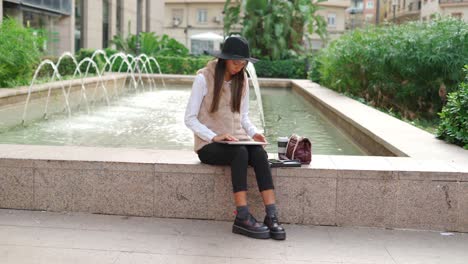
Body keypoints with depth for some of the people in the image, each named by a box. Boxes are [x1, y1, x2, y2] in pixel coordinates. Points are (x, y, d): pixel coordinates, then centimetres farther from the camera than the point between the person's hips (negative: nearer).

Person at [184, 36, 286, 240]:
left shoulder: (242, 79, 9)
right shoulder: (204, 78, -8)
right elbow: (190, 118, -10)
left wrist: (253, 133, -5)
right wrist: (214, 136, -24)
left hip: (236, 140, 5)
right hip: (209, 145, -4)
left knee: (259, 153, -28)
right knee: (240, 153, -35)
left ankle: (272, 217, -33)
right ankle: (242, 218, -34)